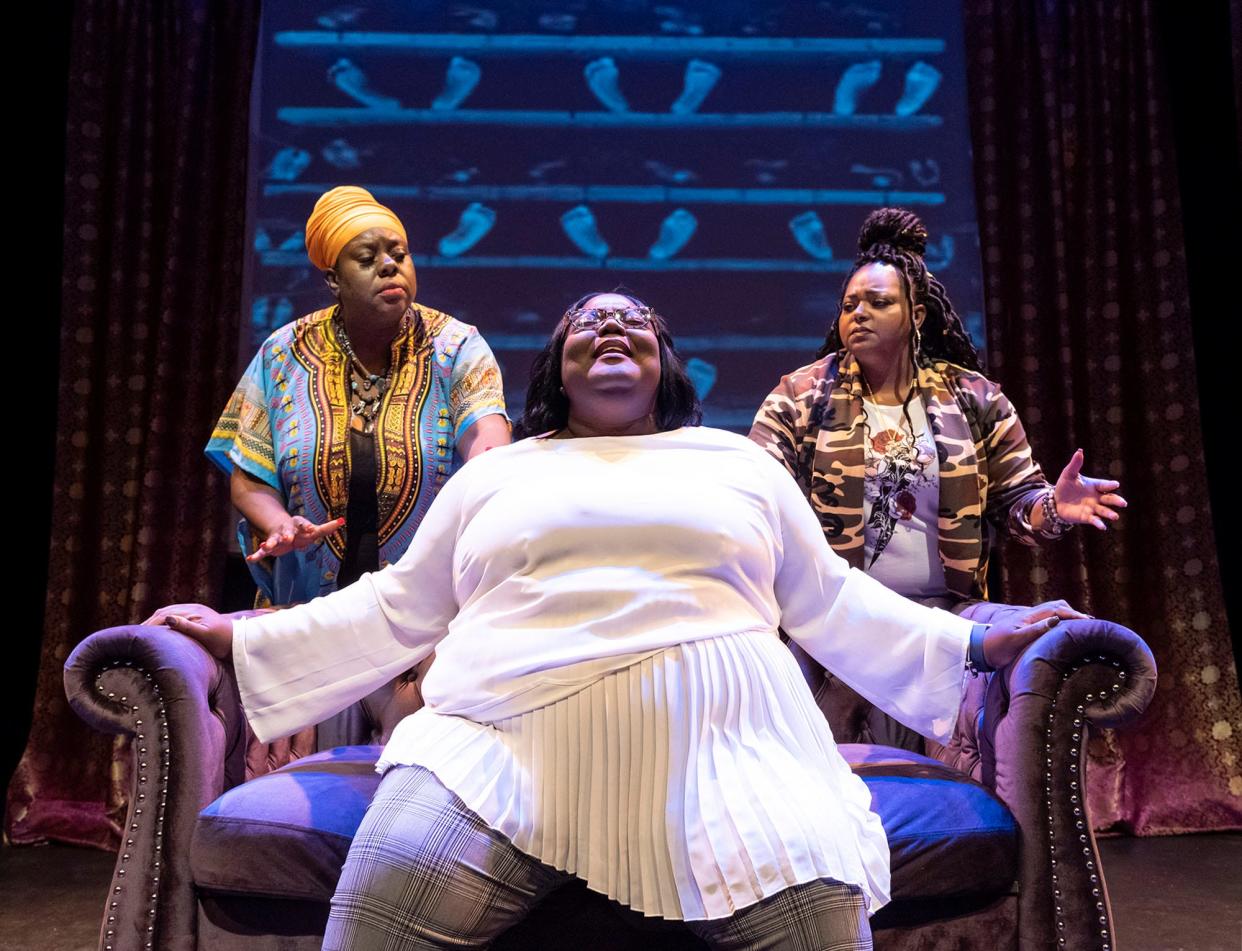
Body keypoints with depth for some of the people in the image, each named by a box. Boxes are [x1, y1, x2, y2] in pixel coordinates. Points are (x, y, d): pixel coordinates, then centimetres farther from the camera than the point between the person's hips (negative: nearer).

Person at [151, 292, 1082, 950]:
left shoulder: (740, 461, 23)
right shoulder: (493, 475, 24)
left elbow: (832, 603, 22)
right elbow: (396, 610, 23)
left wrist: (974, 643, 11)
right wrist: (243, 637, 15)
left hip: (719, 743, 0)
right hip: (504, 741, 0)